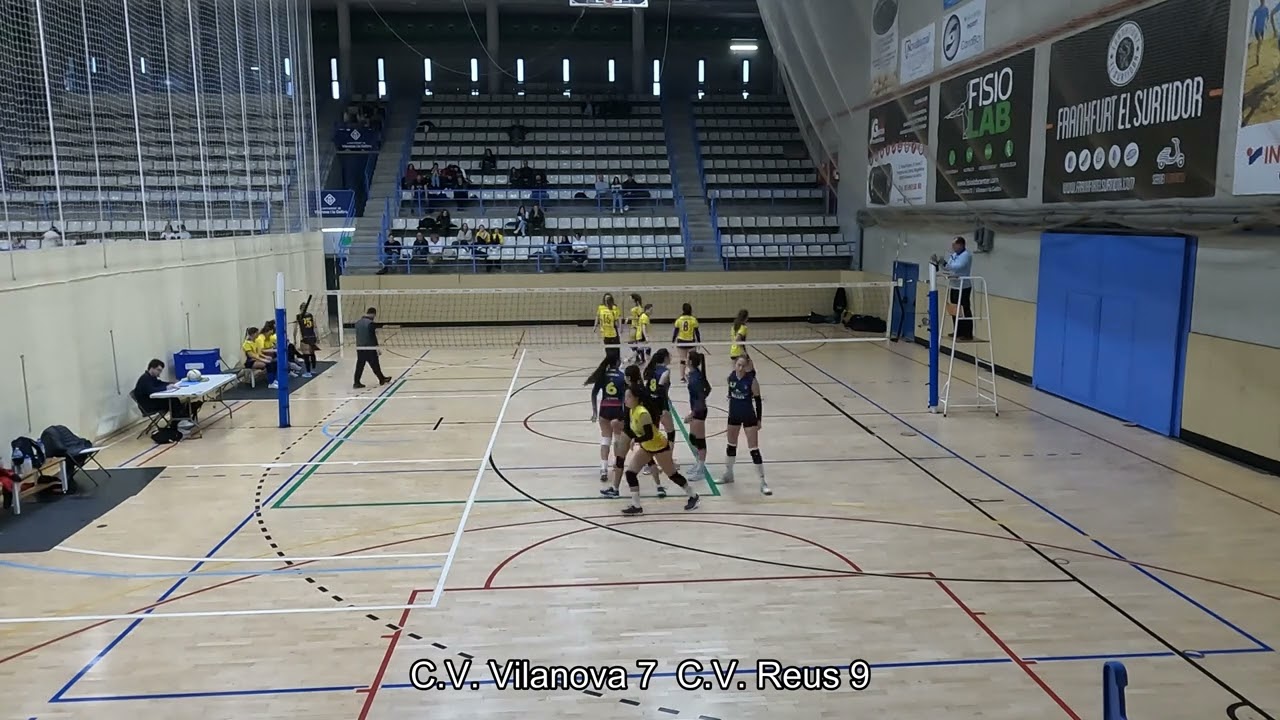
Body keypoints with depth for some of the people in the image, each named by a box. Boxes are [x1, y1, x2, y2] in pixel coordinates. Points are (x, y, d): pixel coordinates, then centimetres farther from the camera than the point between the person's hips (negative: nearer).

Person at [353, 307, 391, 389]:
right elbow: (373, 336, -15)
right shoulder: (370, 323, -15)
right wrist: (377, 347, -9)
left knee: (360, 366, 6)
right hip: (369, 348, -7)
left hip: (359, 347, 7)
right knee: (375, 365, 6)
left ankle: (357, 382, 3)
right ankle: (382, 379, 20)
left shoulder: (358, 322, 9)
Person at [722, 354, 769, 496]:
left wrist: (759, 420, -10)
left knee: (754, 449, -5)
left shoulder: (752, 381, -19)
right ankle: (728, 474, 37)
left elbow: (758, 401, -11)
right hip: (734, 415, 5)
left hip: (749, 416, -5)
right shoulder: (731, 377, -6)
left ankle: (763, 482, 2)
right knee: (730, 445, 18)